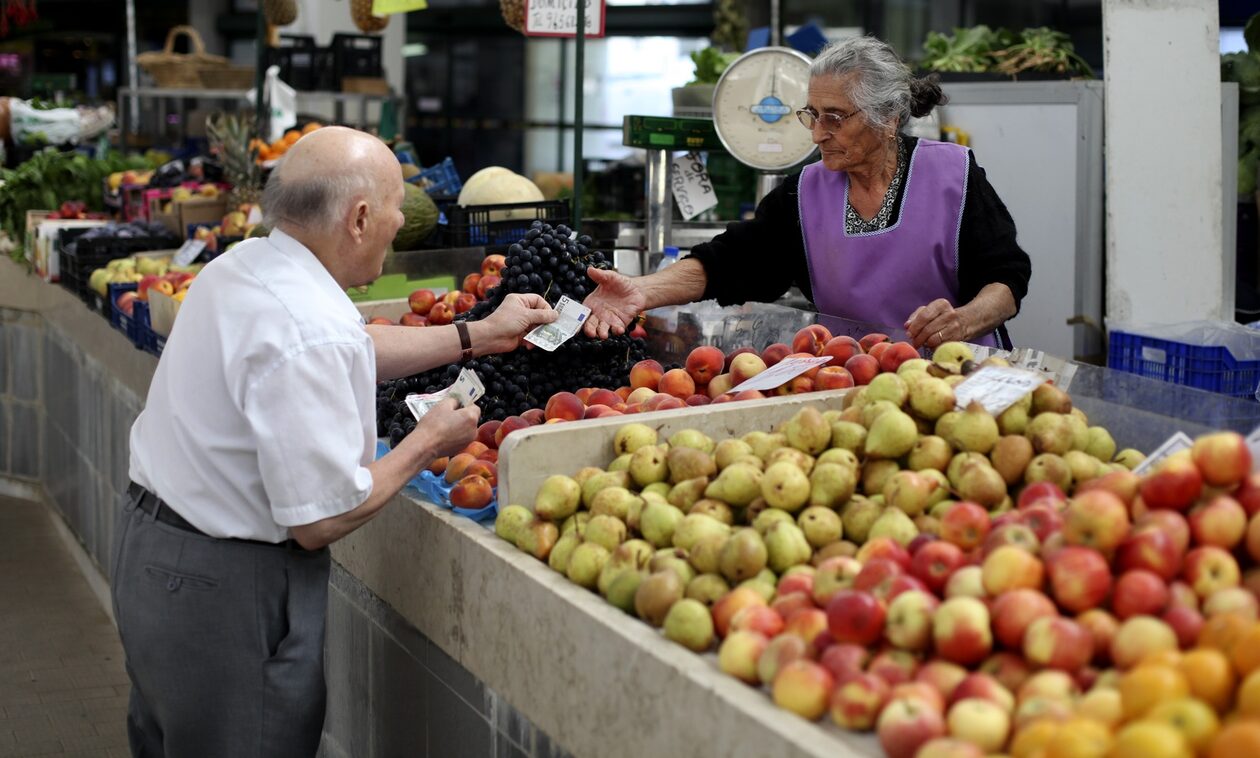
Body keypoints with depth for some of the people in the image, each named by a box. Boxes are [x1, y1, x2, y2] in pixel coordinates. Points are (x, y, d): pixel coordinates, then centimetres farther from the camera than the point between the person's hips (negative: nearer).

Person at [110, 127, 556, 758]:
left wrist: (479, 335, 20)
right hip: (225, 590, -9)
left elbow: (355, 348, 18)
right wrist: (427, 443, -11)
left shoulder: (238, 265, 2)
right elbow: (321, 521, -26)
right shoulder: (309, 333, -28)